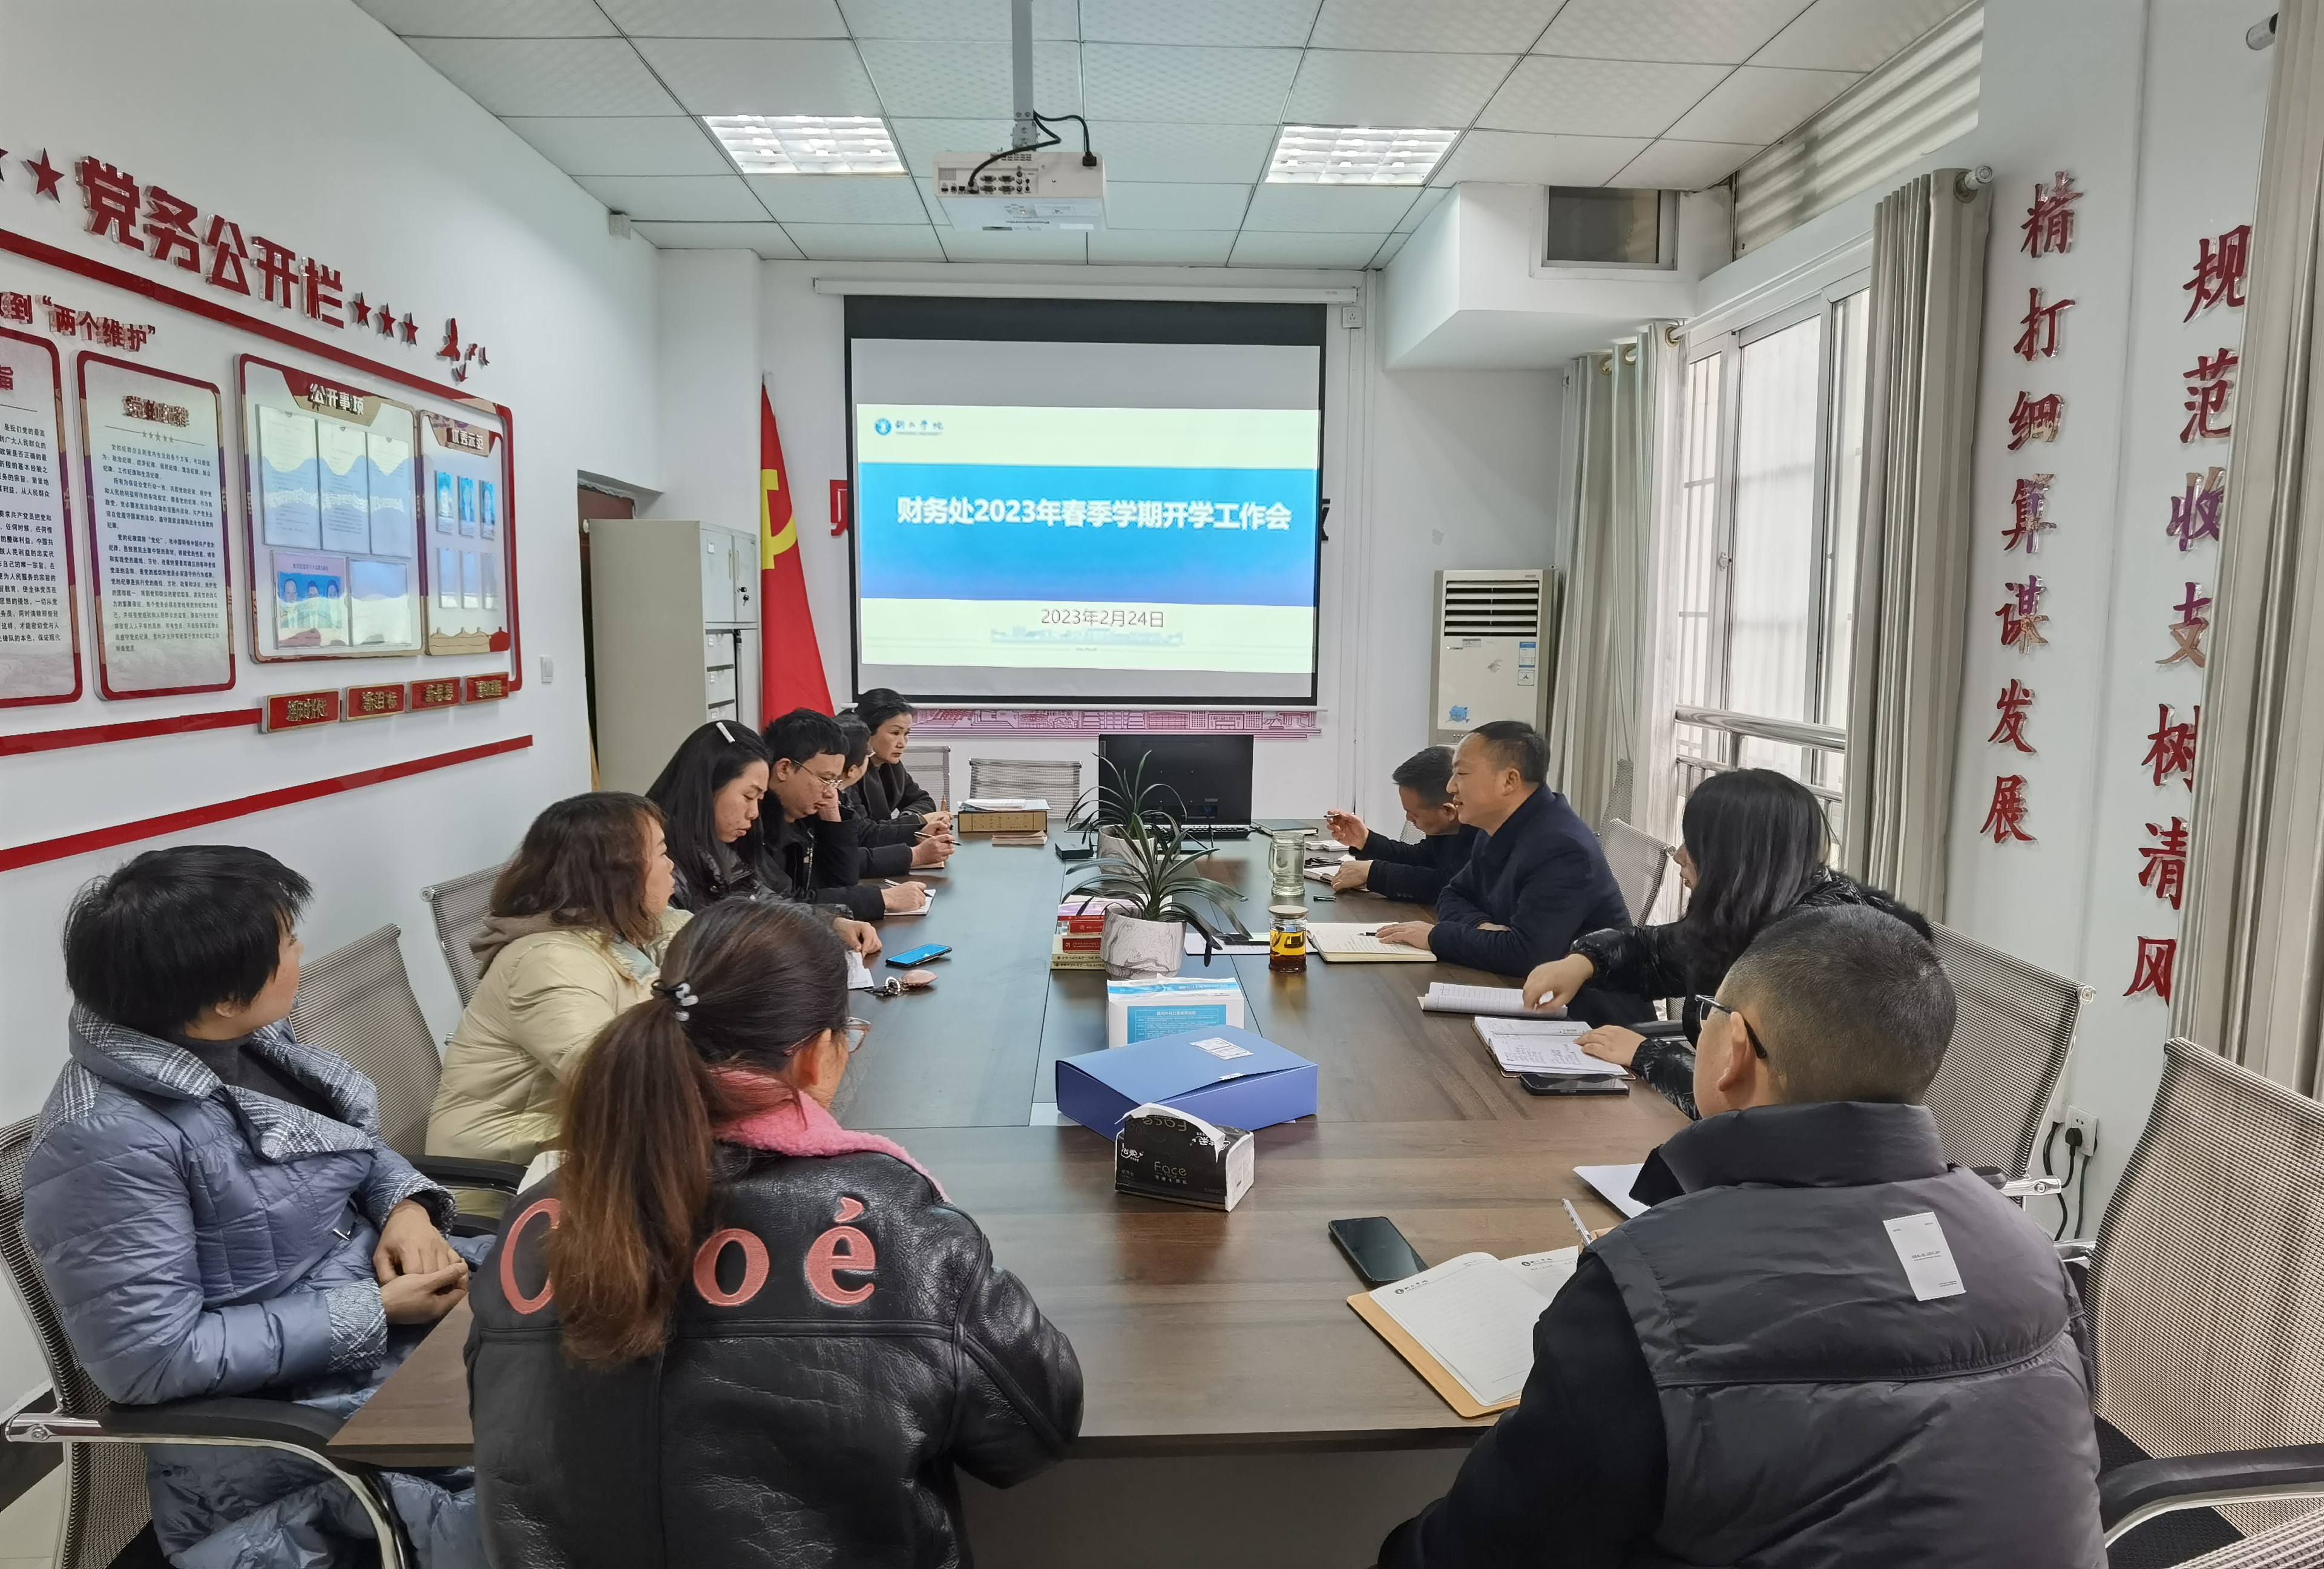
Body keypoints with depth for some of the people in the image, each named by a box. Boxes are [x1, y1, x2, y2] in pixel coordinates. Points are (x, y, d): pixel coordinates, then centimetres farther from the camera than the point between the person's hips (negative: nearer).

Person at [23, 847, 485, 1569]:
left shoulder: (250, 1041, -3)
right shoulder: (107, 1140, -26)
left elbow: (355, 1142, 12)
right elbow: (151, 1357, -25)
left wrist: (407, 1206, -9)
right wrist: (373, 1313, -23)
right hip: (285, 1404, -8)